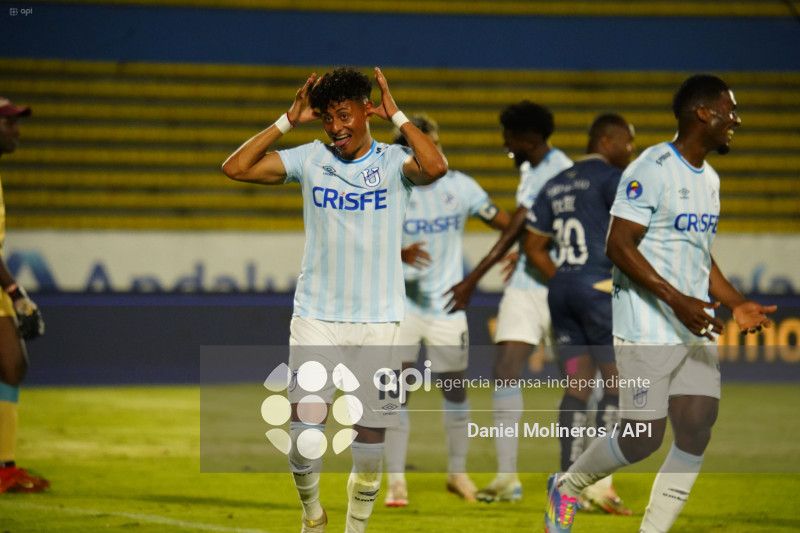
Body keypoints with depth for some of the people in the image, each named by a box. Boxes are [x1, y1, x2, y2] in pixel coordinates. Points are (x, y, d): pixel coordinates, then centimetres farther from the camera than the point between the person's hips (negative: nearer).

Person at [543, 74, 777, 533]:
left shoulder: (709, 179, 15)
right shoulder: (651, 169, -13)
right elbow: (619, 244, -18)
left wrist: (737, 303, 11)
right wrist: (678, 300, -24)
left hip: (697, 329, 8)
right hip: (648, 329, -8)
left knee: (696, 438, -2)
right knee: (643, 438, -5)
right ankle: (566, 486, 21)